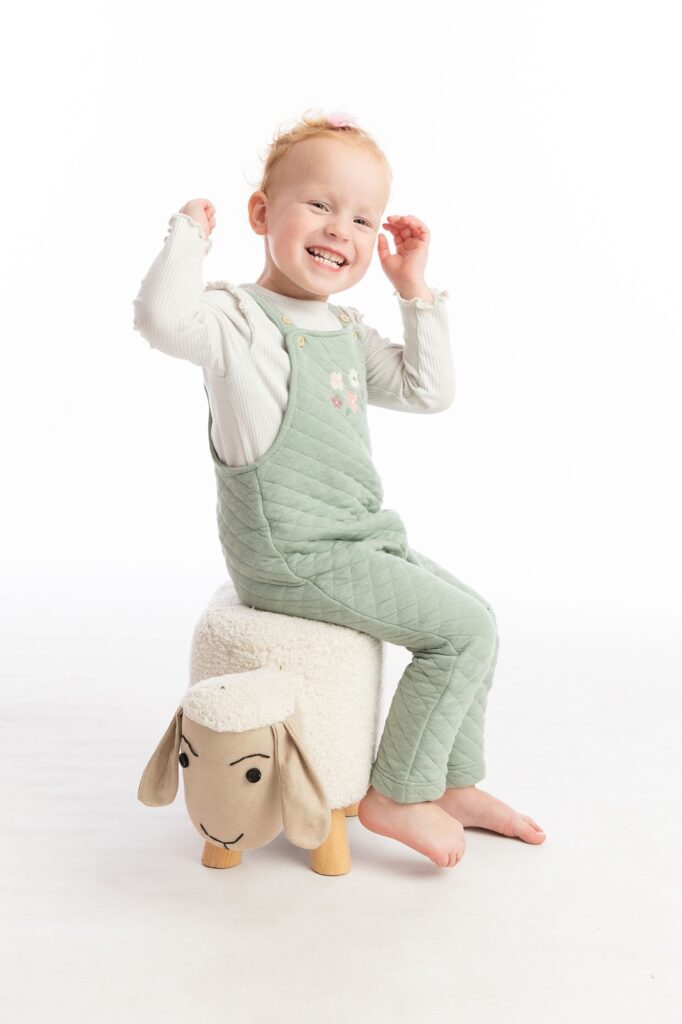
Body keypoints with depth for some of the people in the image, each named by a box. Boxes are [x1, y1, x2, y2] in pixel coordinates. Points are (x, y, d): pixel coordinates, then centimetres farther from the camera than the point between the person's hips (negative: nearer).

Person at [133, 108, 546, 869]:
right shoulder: (239, 319, -12)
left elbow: (429, 391, 14)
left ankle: (457, 785, 27)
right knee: (465, 630, -11)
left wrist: (415, 289, 9)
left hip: (358, 540, 10)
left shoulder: (350, 331, 14)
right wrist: (190, 229, -17)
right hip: (291, 557, -9)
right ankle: (396, 796, 4)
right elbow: (161, 318, -33)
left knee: (475, 618, 13)